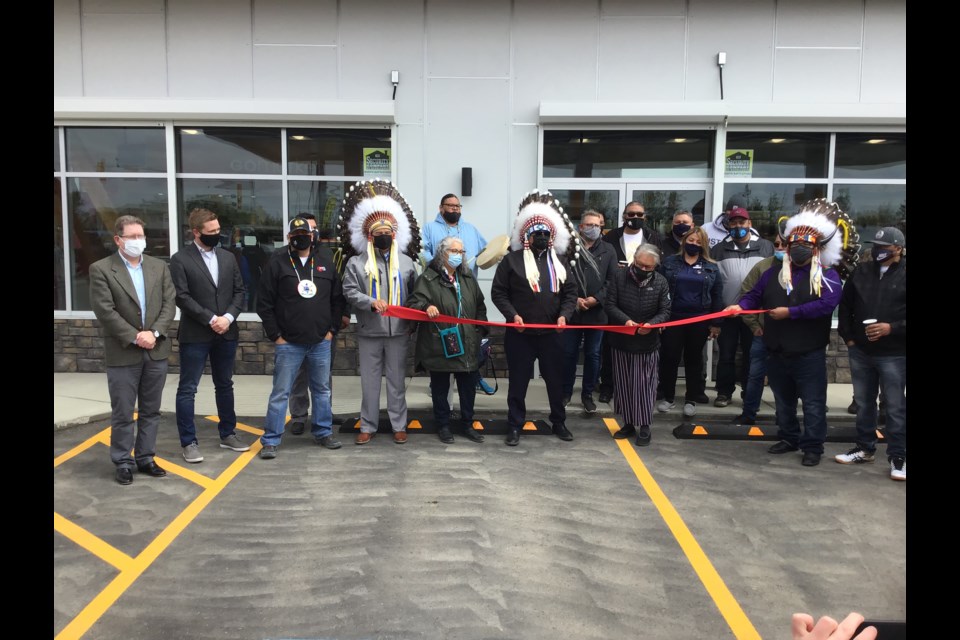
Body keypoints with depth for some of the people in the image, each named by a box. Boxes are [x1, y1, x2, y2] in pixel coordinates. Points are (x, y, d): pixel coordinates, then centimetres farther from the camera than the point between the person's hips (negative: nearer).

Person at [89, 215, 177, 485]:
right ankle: (123, 462, 17)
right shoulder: (101, 269, -3)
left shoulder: (160, 266, 8)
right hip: (122, 354, -4)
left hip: (156, 351, 4)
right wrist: (135, 337, -15)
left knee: (150, 411, 12)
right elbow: (105, 310, -11)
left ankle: (145, 458, 23)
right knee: (122, 413, 5)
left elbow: (169, 303, 2)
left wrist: (154, 333, -12)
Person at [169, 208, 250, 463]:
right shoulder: (180, 259, -5)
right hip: (195, 335, -5)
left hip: (226, 333, 5)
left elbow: (240, 291, 8)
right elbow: (182, 297, -12)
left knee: (225, 386, 14)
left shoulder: (228, 257, 10)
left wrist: (228, 317, -8)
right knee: (188, 389, 0)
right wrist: (210, 319, -15)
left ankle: (228, 434, 26)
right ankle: (189, 442, 9)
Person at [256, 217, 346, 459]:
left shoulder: (326, 264, 9)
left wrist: (332, 329, 6)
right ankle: (270, 440, 10)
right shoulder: (277, 263, -2)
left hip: (321, 343, 4)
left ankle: (323, 432, 28)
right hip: (288, 344, -3)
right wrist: (275, 335, -7)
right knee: (280, 393, 1)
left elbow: (338, 300, 14)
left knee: (322, 390, 13)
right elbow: (264, 303, -3)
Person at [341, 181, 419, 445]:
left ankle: (399, 426, 18)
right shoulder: (356, 262, 2)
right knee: (369, 381, 7)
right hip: (369, 332, -1)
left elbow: (415, 294, 10)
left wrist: (413, 323, 4)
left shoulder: (406, 262, 8)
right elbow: (349, 291, -6)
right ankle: (368, 426, 17)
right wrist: (371, 302, -22)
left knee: (397, 381, 8)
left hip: (398, 332, 1)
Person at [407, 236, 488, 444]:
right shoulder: (428, 278, -5)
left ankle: (468, 424, 26)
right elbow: (413, 302, -14)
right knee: (440, 388, 8)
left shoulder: (468, 277, 13)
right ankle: (443, 426, 22)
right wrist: (426, 307, -35)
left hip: (466, 344, 5)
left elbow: (480, 306, 19)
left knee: (468, 387, 11)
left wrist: (480, 330, 12)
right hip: (439, 345, -5)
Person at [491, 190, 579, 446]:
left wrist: (564, 315, -8)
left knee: (556, 380, 14)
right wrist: (512, 315, -15)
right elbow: (498, 292, -3)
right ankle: (514, 426, 19)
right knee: (518, 382, 6)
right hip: (519, 333, -3)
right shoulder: (512, 260, -2)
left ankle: (559, 422, 31)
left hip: (551, 333, 3)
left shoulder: (560, 262, 9)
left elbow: (570, 293, 9)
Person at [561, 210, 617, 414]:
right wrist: (573, 299, -13)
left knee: (593, 355, 9)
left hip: (597, 312, 1)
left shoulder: (608, 251, 6)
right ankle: (566, 391, 23)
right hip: (572, 311, -1)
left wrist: (596, 299, -11)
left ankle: (588, 394, 22)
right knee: (569, 353, 7)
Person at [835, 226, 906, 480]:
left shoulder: (904, 275, -5)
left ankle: (897, 457, 13)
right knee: (863, 404, 14)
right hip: (860, 351, 4)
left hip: (894, 354, -4)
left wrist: (892, 328, -20)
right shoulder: (861, 272, 8)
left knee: (895, 407, 3)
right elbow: (845, 305, 15)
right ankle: (864, 449, 28)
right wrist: (848, 337, 7)